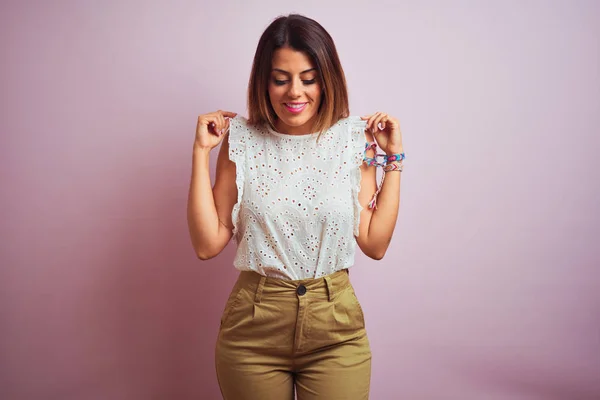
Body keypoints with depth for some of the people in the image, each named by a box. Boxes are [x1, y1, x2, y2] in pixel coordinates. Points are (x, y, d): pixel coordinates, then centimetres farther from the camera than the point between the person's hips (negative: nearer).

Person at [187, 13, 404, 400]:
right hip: (253, 328, 0)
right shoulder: (242, 140, -4)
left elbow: (375, 244, -3)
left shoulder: (354, 139, -3)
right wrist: (201, 151, -9)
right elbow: (208, 244, -7)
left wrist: (393, 158, -5)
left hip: (336, 330, 0)